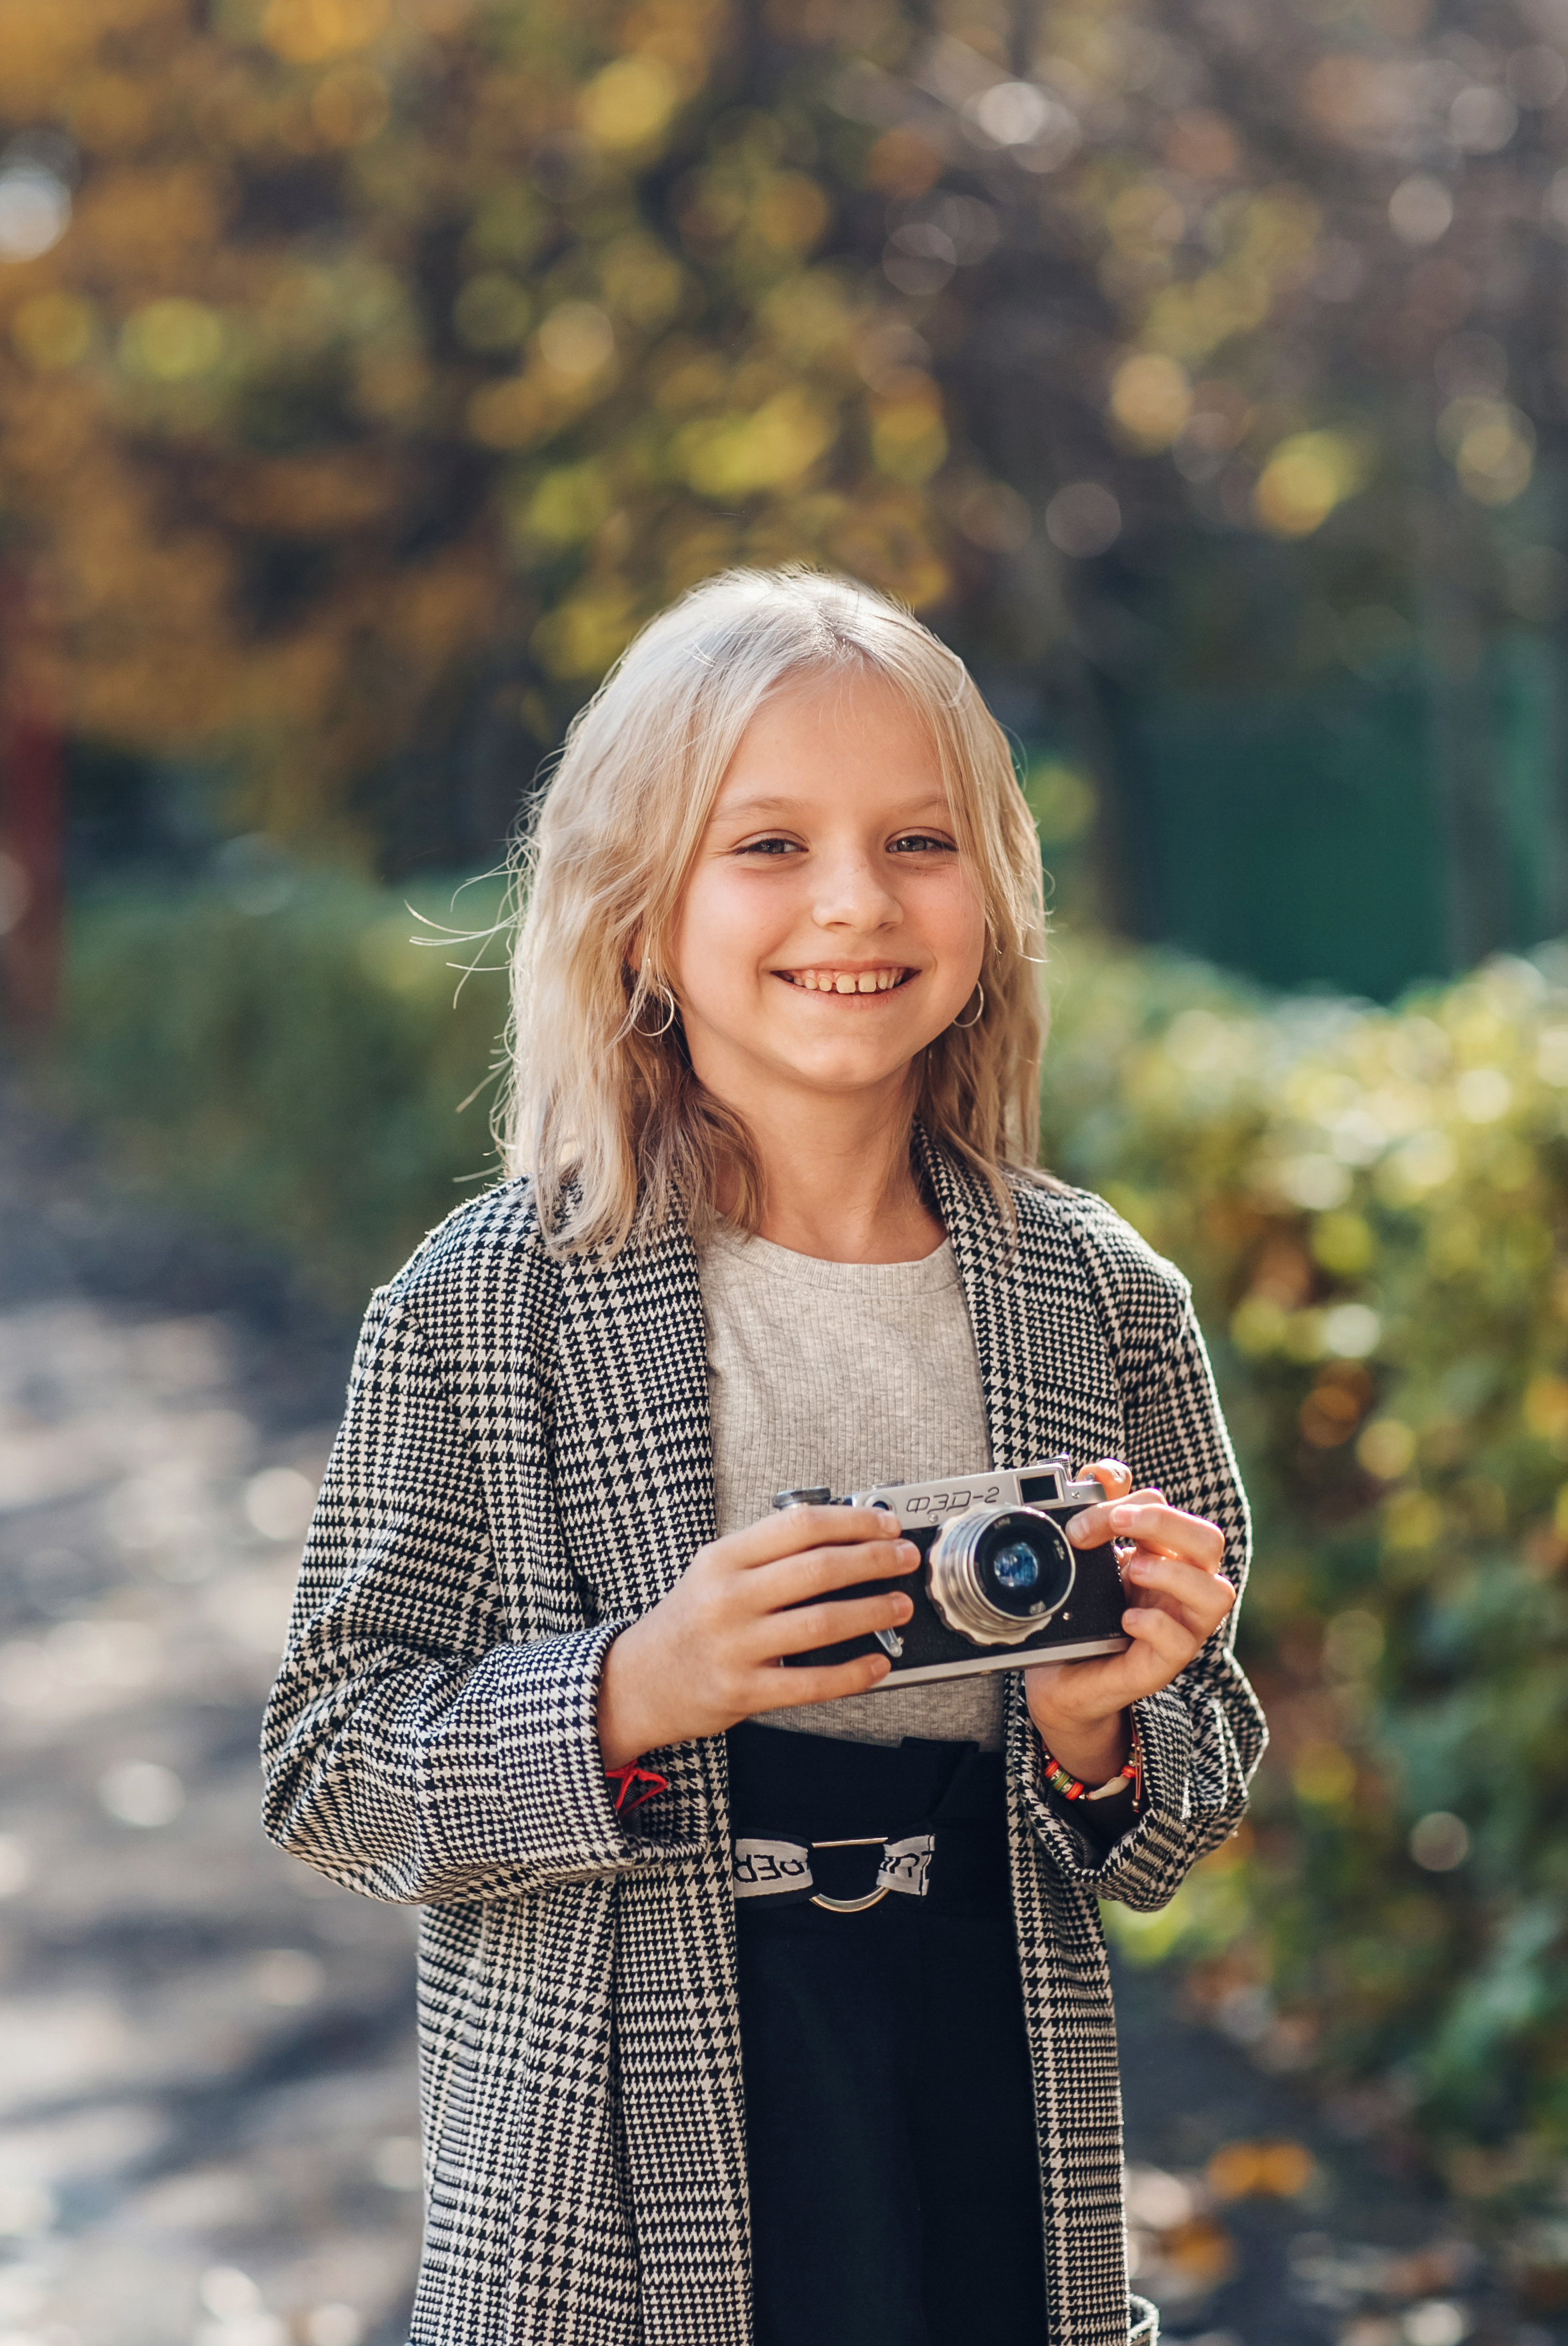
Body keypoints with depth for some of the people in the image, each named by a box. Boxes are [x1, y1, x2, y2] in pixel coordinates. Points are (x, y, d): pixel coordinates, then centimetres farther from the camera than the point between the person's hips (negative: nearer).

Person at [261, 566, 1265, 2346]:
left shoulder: (1104, 1300, 0)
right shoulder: (486, 1306, -8)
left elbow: (1188, 1809, 7)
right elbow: (330, 1769, -7)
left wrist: (1095, 1738, -14)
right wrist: (630, 1698, -22)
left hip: (999, 2153, 3)